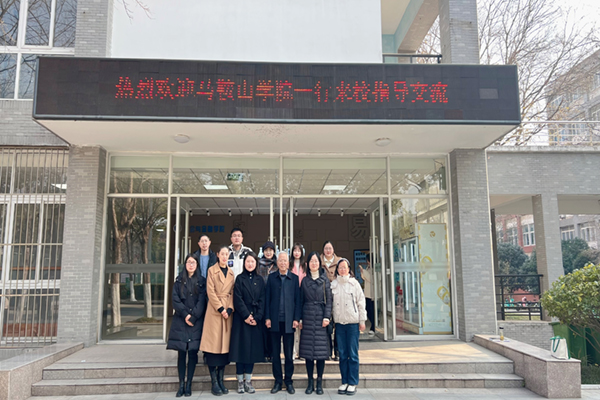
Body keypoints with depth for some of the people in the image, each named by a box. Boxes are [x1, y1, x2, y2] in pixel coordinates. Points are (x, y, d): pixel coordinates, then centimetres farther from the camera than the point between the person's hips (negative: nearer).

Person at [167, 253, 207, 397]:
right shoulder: (179, 281, 10)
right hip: (181, 321, 1)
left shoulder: (202, 281, 7)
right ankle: (181, 384, 5)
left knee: (193, 352, -2)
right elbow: (175, 300, 1)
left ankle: (188, 385, 6)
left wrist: (193, 317, -10)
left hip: (196, 321, -1)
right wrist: (185, 315, -9)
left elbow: (202, 302, 0)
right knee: (181, 352, 0)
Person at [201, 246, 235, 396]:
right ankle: (214, 383, 1)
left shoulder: (231, 272, 13)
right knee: (214, 345, -5)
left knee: (225, 344, 4)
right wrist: (221, 309, -13)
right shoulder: (212, 270, 0)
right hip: (214, 310, -4)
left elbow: (232, 292, 9)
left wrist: (230, 309, -6)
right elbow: (210, 292, -7)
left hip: (228, 311, 4)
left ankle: (221, 381, 11)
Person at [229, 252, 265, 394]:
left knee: (253, 348, 4)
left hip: (256, 319, 3)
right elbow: (238, 299, -6)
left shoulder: (260, 280, 9)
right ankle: (240, 381, 8)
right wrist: (246, 315, -14)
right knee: (241, 347, -1)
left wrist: (257, 317, -9)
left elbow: (262, 300, 3)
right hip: (241, 318, -2)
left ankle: (248, 380, 11)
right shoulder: (239, 278, 2)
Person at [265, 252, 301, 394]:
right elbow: (267, 298, 5)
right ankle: (278, 381, 18)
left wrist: (296, 318, -5)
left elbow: (297, 300, 2)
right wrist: (267, 317, -2)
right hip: (275, 320, 1)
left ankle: (289, 381, 17)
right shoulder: (271, 277, 6)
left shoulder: (294, 278, 4)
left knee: (289, 353, 6)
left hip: (289, 321, -1)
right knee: (275, 352, 7)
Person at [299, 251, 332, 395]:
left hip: (320, 316, -1)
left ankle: (319, 382, 11)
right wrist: (299, 319, 2)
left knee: (321, 349, 0)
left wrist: (327, 317, -10)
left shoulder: (325, 279, 4)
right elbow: (301, 300, 8)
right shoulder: (305, 280, 9)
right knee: (308, 350, 3)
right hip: (307, 317, 2)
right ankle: (310, 382, 13)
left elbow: (329, 299, 0)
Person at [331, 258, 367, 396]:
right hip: (339, 323, 2)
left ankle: (352, 383, 7)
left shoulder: (354, 283, 1)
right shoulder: (333, 284, 6)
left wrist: (362, 320, -1)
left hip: (353, 323, -2)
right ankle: (344, 382, 16)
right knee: (342, 354, 7)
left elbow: (361, 302, 2)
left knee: (353, 354, -1)